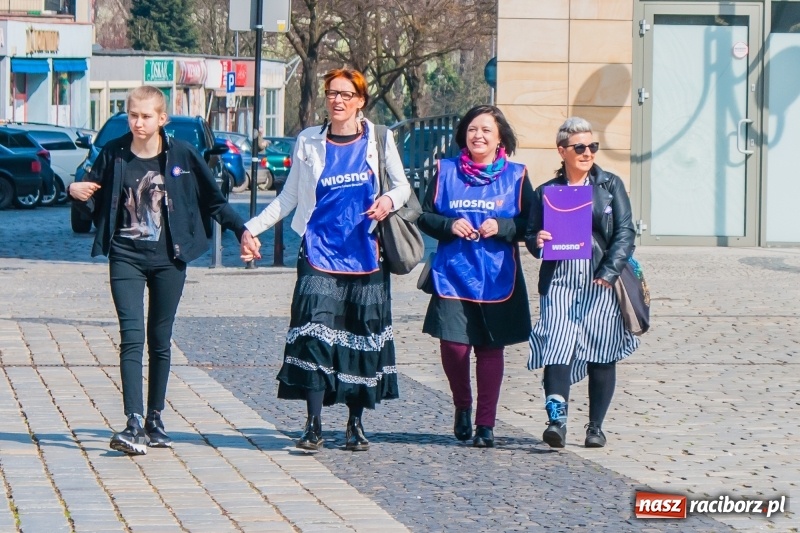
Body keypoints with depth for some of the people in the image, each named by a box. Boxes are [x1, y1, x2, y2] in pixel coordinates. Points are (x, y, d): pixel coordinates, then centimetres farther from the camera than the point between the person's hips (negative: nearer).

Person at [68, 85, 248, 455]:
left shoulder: (182, 155, 0)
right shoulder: (113, 155, 1)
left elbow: (213, 201, 9)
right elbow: (94, 204, 7)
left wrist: (241, 230, 3)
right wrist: (76, 193, -13)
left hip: (168, 259, 1)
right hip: (126, 258, -1)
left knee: (160, 341, 8)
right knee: (132, 337, -12)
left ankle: (155, 419, 17)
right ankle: (134, 422, -19)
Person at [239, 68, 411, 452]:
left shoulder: (378, 139, 5)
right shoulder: (309, 142, 7)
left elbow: (402, 186, 12)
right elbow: (288, 198, 12)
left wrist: (390, 200, -11)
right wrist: (252, 228, 2)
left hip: (366, 257, 1)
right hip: (320, 256, -1)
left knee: (364, 338, 3)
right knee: (315, 334, -13)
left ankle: (356, 424, 15)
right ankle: (313, 427, -10)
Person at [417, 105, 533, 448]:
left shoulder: (515, 176, 6)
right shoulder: (446, 172, 8)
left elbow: (531, 224, 5)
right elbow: (425, 216, 10)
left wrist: (501, 226, -13)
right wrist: (449, 225, -10)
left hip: (497, 278, 0)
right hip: (453, 275, 0)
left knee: (490, 348, 0)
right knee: (453, 344, -10)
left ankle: (486, 424, 8)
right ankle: (462, 407, 17)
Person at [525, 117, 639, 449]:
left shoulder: (610, 186, 8)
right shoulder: (546, 191, 12)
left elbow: (625, 232, 1)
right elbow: (532, 236, 14)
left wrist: (609, 272, -12)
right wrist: (537, 241, -11)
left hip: (601, 282, 0)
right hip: (559, 281, 0)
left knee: (601, 353, 2)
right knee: (557, 346, -15)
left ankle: (596, 427, 12)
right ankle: (557, 419, -23)